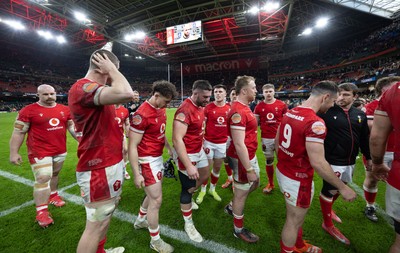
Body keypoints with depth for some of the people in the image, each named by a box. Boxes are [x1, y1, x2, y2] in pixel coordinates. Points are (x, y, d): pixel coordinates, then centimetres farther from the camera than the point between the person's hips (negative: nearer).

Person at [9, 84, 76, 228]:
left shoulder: (65, 110, 4)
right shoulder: (28, 111, -8)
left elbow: (72, 126, 11)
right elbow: (18, 132, -5)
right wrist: (13, 152, -7)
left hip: (60, 150, 5)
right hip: (39, 152, -4)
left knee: (54, 174, 19)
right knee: (43, 178, -6)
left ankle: (53, 195, 39)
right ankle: (41, 211, 4)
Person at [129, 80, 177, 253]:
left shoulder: (161, 110, 4)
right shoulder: (142, 115, -22)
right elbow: (132, 146, -20)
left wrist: (169, 148, 18)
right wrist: (136, 174, -18)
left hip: (158, 157, 9)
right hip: (148, 161, -9)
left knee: (153, 194, 23)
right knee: (156, 199, 2)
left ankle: (140, 221, 49)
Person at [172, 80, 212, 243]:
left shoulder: (201, 107, 2)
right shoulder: (185, 111, -27)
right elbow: (177, 139, -29)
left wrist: (203, 145, 19)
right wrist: (188, 165, -30)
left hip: (199, 151, 9)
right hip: (188, 154, -9)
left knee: (205, 176, 24)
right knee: (188, 188, 6)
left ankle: (186, 199, 49)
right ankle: (189, 224, 28)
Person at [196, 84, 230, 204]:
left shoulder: (230, 109, 2)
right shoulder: (208, 107, -8)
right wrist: (202, 142, -11)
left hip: (223, 143, 3)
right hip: (209, 142, -3)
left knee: (217, 168, 15)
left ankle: (212, 189, 37)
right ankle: (203, 190, 31)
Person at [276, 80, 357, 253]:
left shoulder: (289, 113, 1)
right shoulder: (315, 123, -25)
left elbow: (277, 142, 10)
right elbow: (318, 163, -26)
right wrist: (343, 187, -12)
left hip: (283, 171, 9)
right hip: (298, 179, -9)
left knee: (296, 215, 29)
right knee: (294, 221, 14)